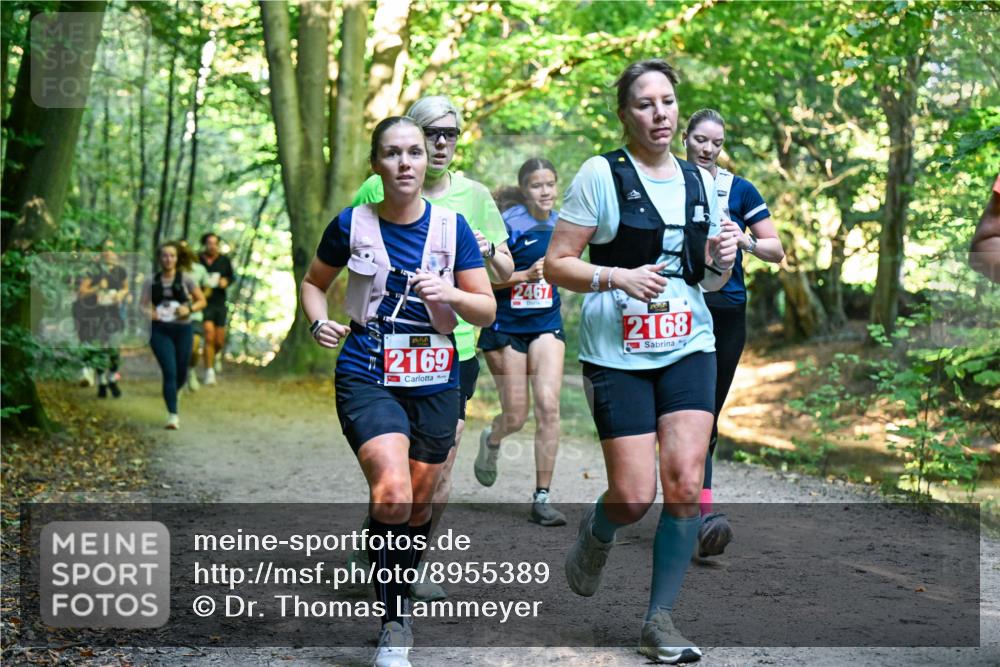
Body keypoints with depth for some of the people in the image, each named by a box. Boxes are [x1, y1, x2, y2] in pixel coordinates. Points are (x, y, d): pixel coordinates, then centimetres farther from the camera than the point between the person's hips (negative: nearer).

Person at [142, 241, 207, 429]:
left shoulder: (185, 279, 1)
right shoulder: (151, 282, 4)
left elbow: (202, 301, 5)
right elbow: (143, 305, 5)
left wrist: (189, 309, -14)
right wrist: (148, 313, -18)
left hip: (182, 329, 1)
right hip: (160, 330, -1)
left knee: (181, 373, 10)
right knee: (169, 371, -14)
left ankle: (171, 395, 44)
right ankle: (172, 415, -12)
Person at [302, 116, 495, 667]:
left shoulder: (451, 226, 0)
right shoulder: (352, 224, -2)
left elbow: (487, 311, 3)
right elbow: (313, 283, 15)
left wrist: (449, 294, -17)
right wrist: (319, 323, -6)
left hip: (435, 382, 2)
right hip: (366, 378, -2)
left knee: (418, 505, 12)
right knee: (391, 491, -23)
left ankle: (400, 602, 37)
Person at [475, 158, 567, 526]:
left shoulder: (561, 223, 5)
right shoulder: (509, 224, -12)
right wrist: (526, 275, -24)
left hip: (546, 324, 3)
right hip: (506, 327, -3)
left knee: (548, 405, -13)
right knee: (515, 416, 3)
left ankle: (542, 498, -7)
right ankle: (491, 440, 42)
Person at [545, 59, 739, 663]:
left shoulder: (701, 180, 11)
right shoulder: (601, 174, -4)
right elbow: (556, 264, -4)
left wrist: (721, 262, -3)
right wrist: (616, 277, -20)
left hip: (688, 347, 4)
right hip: (617, 353, -4)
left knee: (685, 482, -8)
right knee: (634, 498, -7)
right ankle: (595, 534, 31)